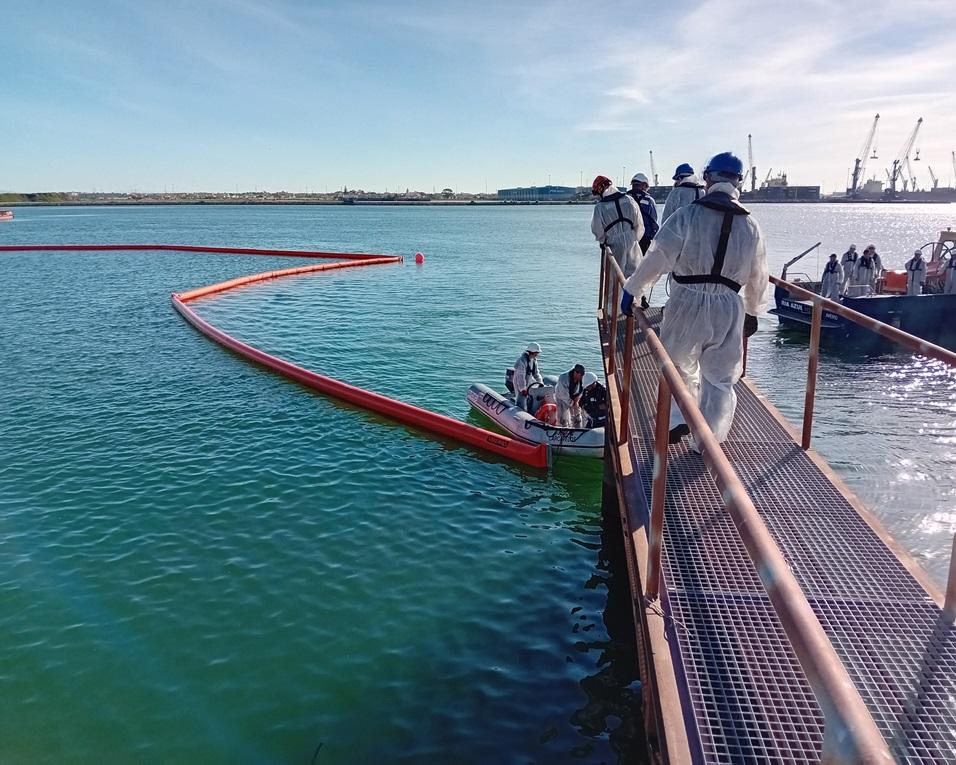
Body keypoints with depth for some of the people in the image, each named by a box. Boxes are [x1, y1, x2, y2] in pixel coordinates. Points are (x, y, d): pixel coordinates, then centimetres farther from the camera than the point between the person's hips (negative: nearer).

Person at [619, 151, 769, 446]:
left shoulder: (687, 215, -8)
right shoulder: (750, 225, 6)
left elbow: (657, 258, -11)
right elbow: (758, 276, 13)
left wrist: (631, 289, -2)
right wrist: (753, 312, 26)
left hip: (687, 303, -2)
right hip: (730, 308, 3)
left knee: (680, 364, 20)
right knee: (720, 377, 13)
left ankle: (679, 420, 13)